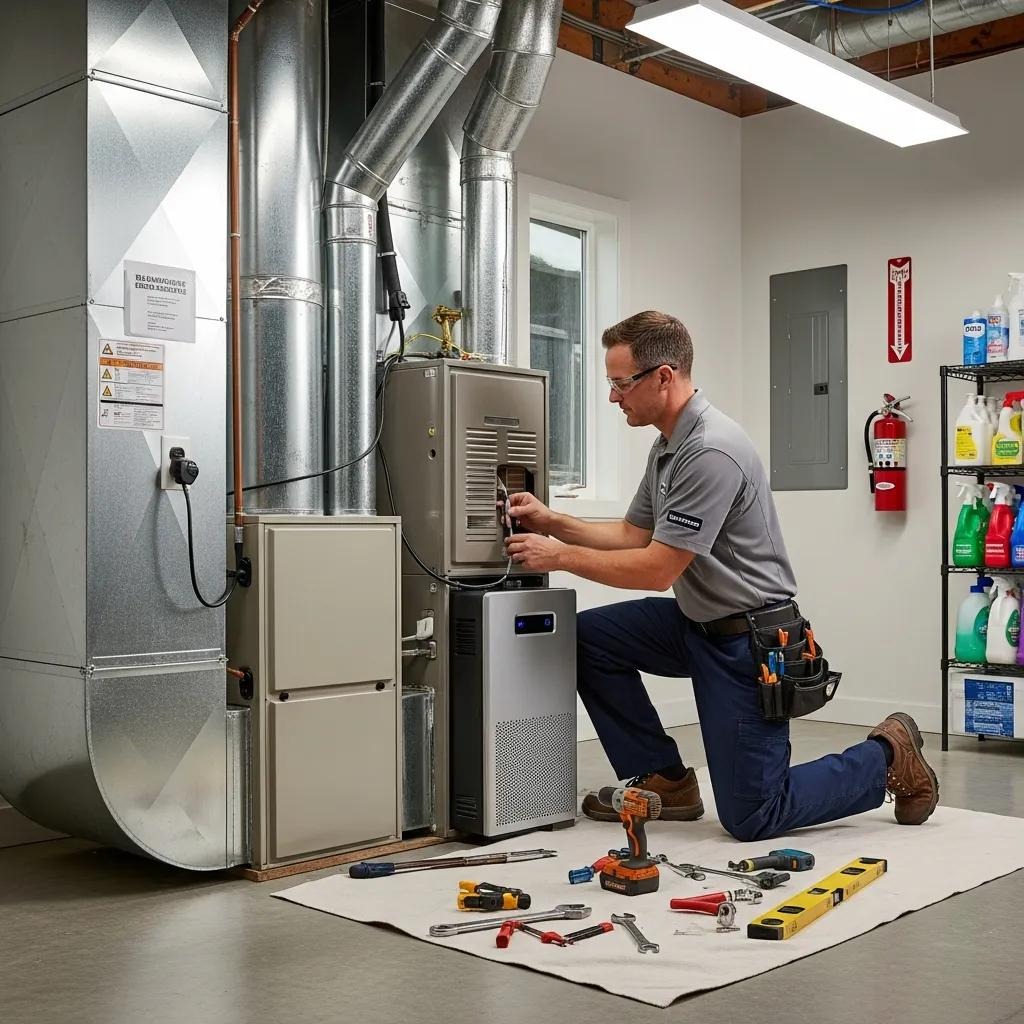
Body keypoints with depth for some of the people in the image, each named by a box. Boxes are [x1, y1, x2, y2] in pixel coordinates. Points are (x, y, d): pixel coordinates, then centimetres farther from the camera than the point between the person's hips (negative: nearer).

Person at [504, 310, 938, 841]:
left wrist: (561, 556, -16)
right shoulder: (669, 444, 7)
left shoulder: (711, 451, -26)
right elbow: (634, 534, 13)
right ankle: (664, 780, 10)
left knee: (751, 818, -4)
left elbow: (658, 569, -25)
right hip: (697, 621, 10)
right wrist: (551, 522, 1)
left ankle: (886, 756, 17)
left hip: (748, 641, -10)